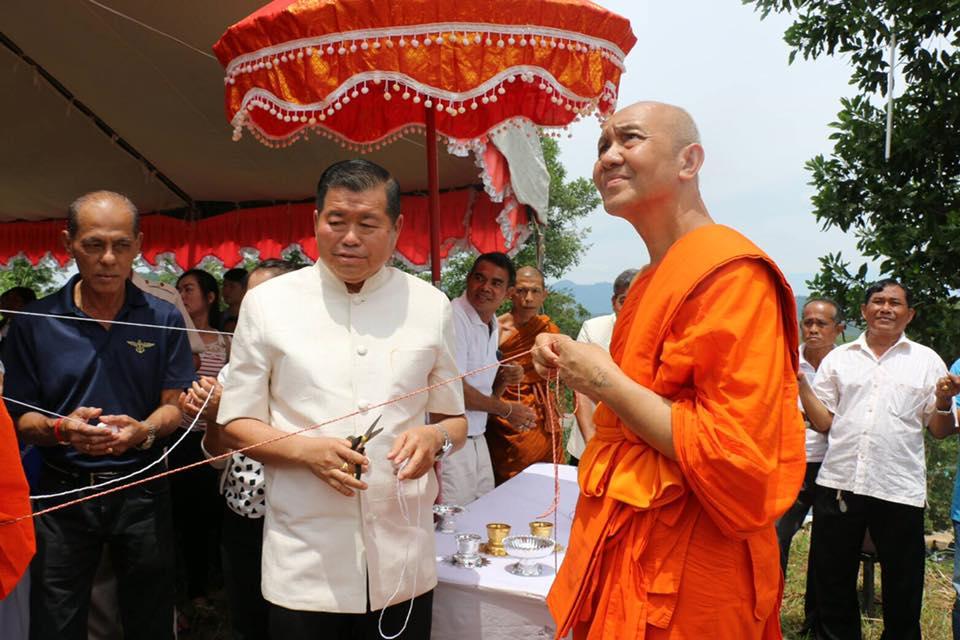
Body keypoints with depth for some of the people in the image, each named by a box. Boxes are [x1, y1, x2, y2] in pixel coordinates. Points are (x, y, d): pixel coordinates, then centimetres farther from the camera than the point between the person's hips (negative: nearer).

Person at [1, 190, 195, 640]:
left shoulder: (164, 320, -3)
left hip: (142, 490, 1)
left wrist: (143, 430, -23)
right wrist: (61, 429, -23)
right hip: (64, 493, 0)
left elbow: (174, 404, -2)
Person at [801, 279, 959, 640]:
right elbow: (823, 422, 6)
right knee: (833, 586, 12)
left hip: (900, 491, -1)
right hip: (838, 484, 1)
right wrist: (800, 383, -6)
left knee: (902, 594, 11)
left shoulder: (926, 360, 7)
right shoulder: (838, 358, 10)